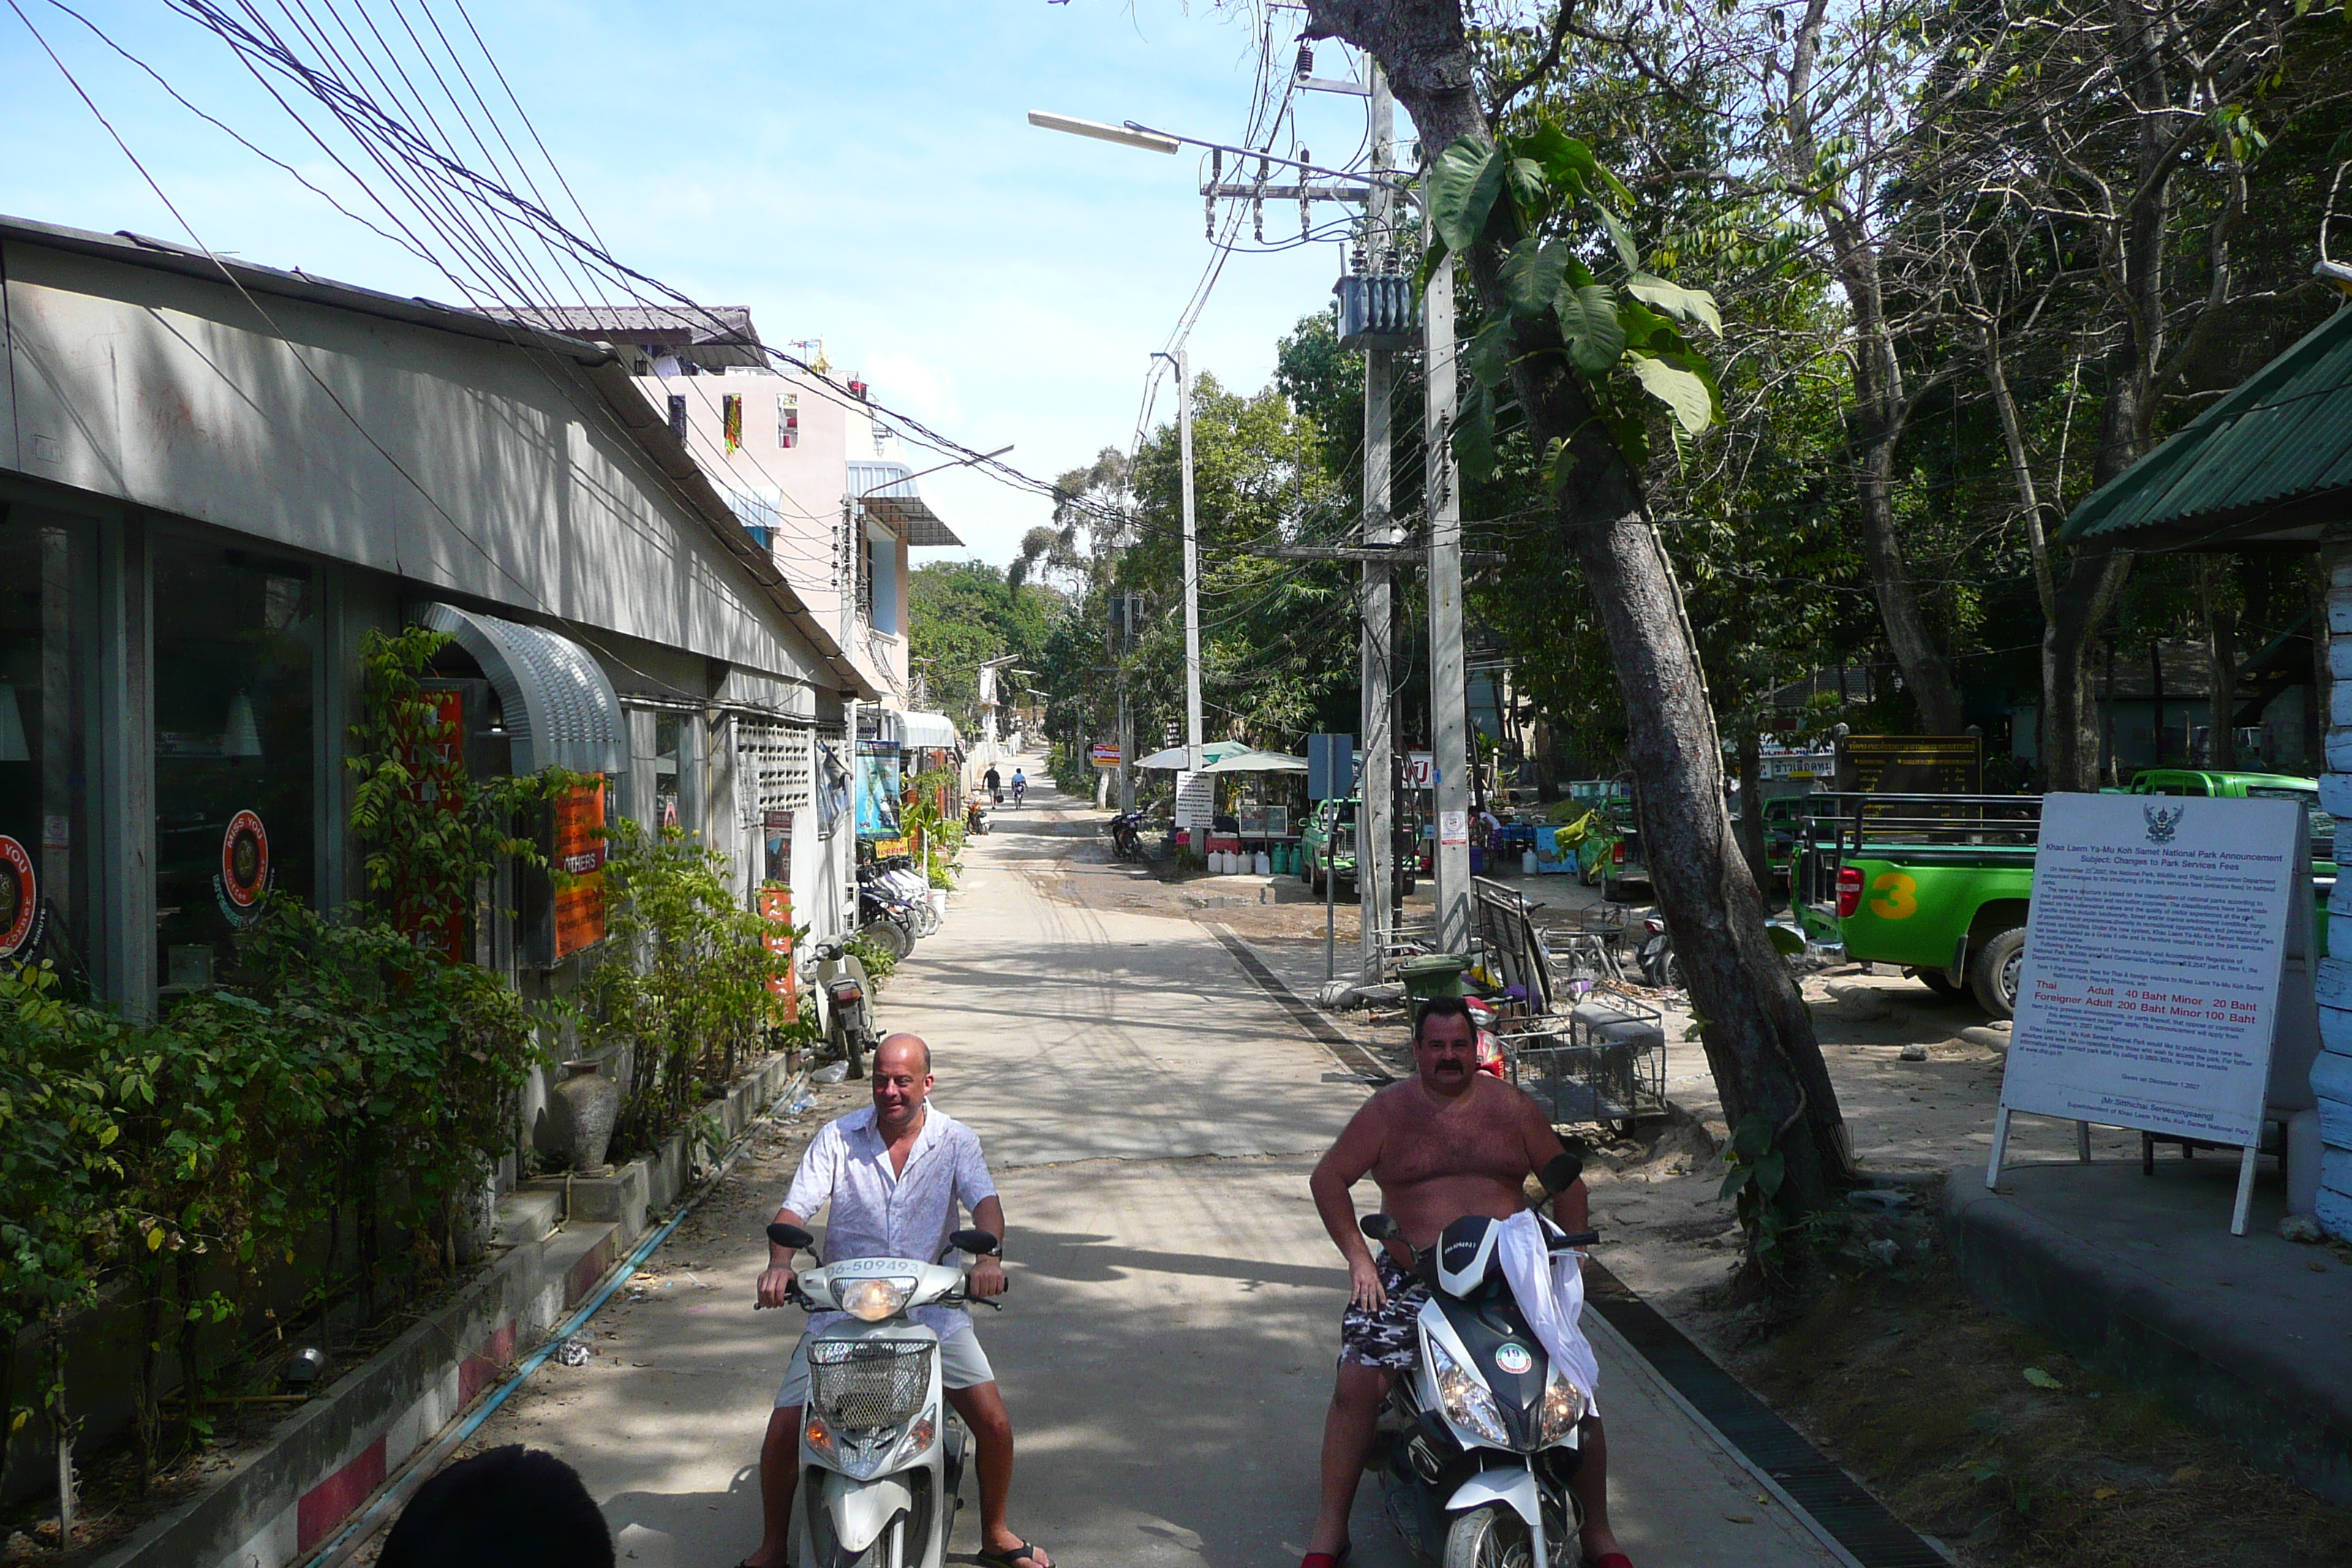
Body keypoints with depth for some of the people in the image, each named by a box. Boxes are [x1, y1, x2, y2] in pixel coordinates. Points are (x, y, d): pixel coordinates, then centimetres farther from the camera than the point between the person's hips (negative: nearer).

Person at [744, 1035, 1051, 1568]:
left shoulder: (955, 1140, -1)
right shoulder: (837, 1137, -1)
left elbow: (985, 1201, -15)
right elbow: (795, 1208, -9)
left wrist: (987, 1256, -36)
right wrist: (779, 1264, -30)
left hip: (931, 1306, 0)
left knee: (993, 1421, -10)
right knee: (784, 1428, -9)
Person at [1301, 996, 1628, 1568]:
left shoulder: (1512, 1108, 6)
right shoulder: (1388, 1110, 2)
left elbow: (1567, 1181, 13)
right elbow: (1328, 1178, 4)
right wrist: (1358, 1258, -6)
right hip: (1411, 1276, -1)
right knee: (1356, 1381, -20)